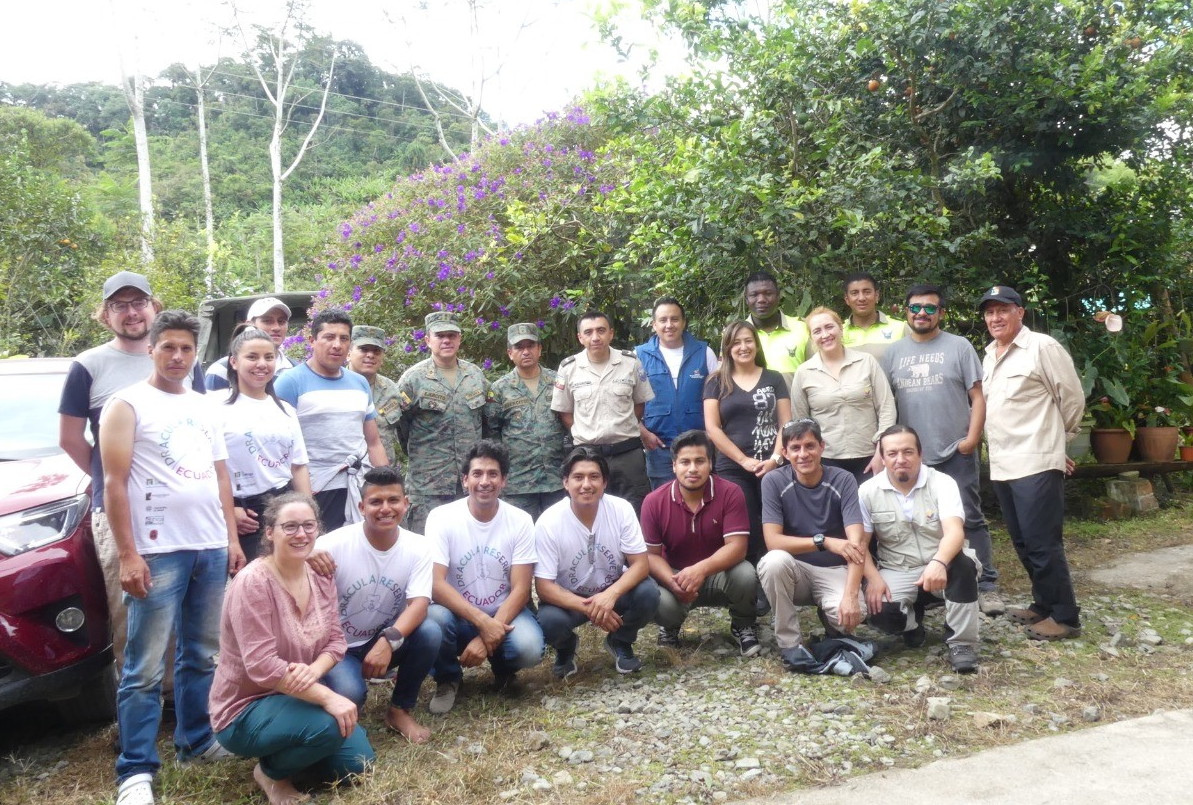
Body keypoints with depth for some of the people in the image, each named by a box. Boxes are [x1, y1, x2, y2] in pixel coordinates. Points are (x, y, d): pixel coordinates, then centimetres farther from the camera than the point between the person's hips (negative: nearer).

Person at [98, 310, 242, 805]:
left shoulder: (204, 408, 16)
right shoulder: (127, 405, -2)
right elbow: (114, 482, -8)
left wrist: (232, 538, 11)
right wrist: (126, 554, -15)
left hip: (211, 548, 6)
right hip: (158, 551, -6)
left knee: (202, 654, 13)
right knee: (146, 667, -2)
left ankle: (197, 740, 26)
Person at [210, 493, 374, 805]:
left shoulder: (321, 577, -1)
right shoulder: (252, 582, -24)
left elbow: (335, 640, -1)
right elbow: (262, 666, -29)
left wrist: (314, 670, -24)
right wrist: (328, 697, -33)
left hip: (297, 696, 7)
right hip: (245, 709, -7)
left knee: (358, 763, -1)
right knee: (328, 725, -32)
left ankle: (285, 751, 21)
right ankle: (271, 772, -1)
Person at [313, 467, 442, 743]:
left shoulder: (417, 548, -13)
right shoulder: (335, 544, -20)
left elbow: (419, 604, -23)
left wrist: (389, 641, -41)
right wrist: (306, 562, -46)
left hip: (387, 641, 3)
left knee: (429, 632, -27)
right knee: (348, 693, -32)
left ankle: (400, 711, -2)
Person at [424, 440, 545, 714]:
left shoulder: (520, 521, -9)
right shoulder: (441, 517, -13)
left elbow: (520, 589, -12)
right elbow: (435, 584, -20)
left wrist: (488, 636, -25)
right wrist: (482, 622, -30)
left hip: (505, 612, 1)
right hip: (458, 613, 0)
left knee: (528, 648, -31)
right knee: (434, 618, -34)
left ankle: (502, 668, 10)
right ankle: (448, 679, -1)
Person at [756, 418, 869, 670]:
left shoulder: (843, 480, -11)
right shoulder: (774, 482, -11)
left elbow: (857, 543, -19)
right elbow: (773, 541, -19)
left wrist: (850, 595, -32)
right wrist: (825, 541, -30)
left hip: (834, 571, 0)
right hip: (794, 570, 0)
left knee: (852, 613, -31)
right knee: (774, 561, -34)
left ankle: (830, 621, 10)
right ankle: (788, 643, -15)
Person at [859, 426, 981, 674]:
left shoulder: (942, 483, -11)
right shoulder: (868, 491, -4)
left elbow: (954, 531, -27)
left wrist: (939, 562, -48)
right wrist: (873, 577, -20)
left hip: (941, 566, -1)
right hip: (896, 573, 1)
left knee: (963, 563, -36)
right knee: (880, 613, -29)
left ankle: (961, 643, -17)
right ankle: (912, 620, 12)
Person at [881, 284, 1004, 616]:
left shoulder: (959, 346, 1)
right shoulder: (894, 352, 8)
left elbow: (977, 396, -2)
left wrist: (972, 438, -12)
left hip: (956, 452, -3)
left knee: (970, 519, 1)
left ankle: (987, 585, 8)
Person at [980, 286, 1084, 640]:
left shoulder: (1042, 347, -9)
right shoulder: (989, 355, 15)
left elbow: (1072, 398, -4)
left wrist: (1055, 437, 8)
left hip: (1036, 464, -8)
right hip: (1002, 465, 8)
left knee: (1042, 543, -5)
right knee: (1023, 543, 15)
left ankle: (1064, 617, 5)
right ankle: (1043, 604, 27)